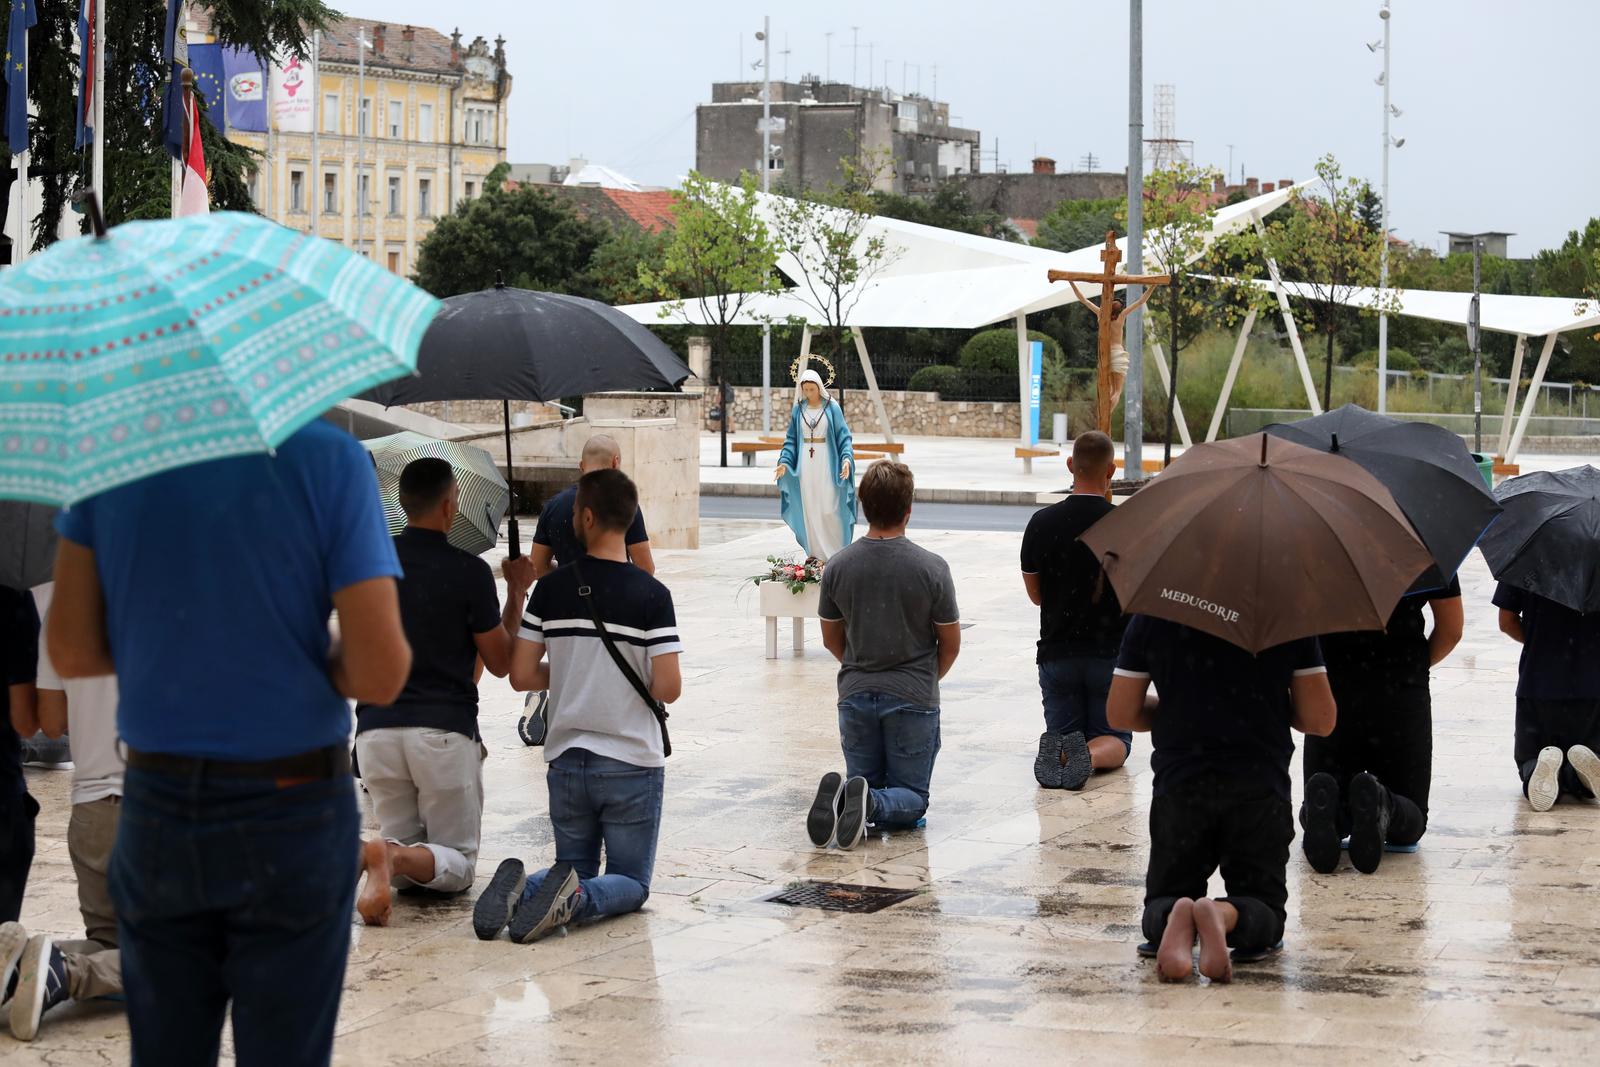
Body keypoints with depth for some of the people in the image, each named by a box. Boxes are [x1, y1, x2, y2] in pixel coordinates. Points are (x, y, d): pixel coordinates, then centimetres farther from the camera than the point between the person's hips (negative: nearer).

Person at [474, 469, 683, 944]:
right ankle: (578, 897, -23)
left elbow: (521, 675, -1)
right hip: (633, 762, -3)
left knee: (576, 867, 20)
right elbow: (668, 688, -14)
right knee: (631, 882, 11)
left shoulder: (552, 589, -3)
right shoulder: (652, 595, -11)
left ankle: (520, 888, -14)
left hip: (567, 761, 3)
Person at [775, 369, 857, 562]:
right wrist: (784, 461, -3)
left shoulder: (832, 408, -3)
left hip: (826, 464, -3)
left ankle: (834, 552, 3)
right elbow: (791, 439, 10)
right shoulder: (798, 409, 6)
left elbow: (844, 436, -5)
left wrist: (847, 459, -20)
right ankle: (815, 553, 9)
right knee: (809, 509, 3)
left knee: (829, 508, -6)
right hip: (805, 464, 3)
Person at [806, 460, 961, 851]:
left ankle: (840, 797, -19)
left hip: (856, 693, 3)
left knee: (866, 781, 17)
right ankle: (872, 803, -26)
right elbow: (950, 645, -1)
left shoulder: (838, 567, -5)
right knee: (911, 799, 9)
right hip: (914, 697, -3)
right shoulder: (932, 568, -12)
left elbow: (831, 640, 8)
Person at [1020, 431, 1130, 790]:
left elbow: (1035, 594, 4)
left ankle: (1057, 751, -18)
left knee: (1062, 731, 17)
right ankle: (1091, 755, -22)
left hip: (1057, 651, 1)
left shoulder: (1042, 523, -8)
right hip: (1111, 653, -1)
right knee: (1114, 739, 12)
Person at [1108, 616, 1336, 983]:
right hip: (1259, 787, -1)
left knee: (1163, 900, 18)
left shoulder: (1151, 616, -1)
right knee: (1263, 905, 14)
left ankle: (1174, 919, -21)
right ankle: (1225, 916, -24)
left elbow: (1120, 714, 3)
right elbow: (1320, 721, -1)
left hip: (1179, 786, 1)